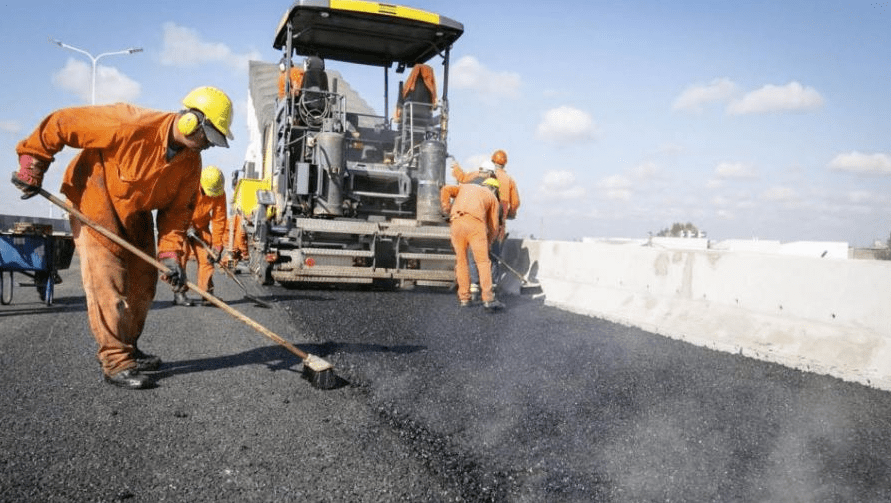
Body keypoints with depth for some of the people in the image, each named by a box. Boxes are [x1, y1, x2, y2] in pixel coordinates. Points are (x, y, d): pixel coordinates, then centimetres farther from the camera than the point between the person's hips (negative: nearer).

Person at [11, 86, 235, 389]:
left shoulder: (191, 162, -10)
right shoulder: (131, 125, -32)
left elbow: (177, 209, -5)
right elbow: (60, 123, -25)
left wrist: (169, 253, -16)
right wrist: (32, 164, -16)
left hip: (136, 213, 7)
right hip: (94, 203, -7)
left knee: (143, 283, 9)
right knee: (107, 284, -11)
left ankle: (127, 349, 26)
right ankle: (116, 363, -2)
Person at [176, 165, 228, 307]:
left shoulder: (219, 194, -17)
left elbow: (219, 219, -13)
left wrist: (217, 246, -15)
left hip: (201, 226, 3)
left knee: (206, 257, -7)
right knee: (181, 255, -13)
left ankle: (207, 293, -3)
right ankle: (179, 294, -9)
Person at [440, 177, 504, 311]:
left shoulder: (465, 187, 34)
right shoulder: (493, 198, 27)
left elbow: (445, 190, 14)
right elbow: (493, 227, 22)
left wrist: (446, 210, 16)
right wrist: (487, 244, 34)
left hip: (456, 222, 3)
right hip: (475, 223, -3)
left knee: (461, 260, 13)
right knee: (483, 262, 1)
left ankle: (464, 298, 14)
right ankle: (488, 299, -5)